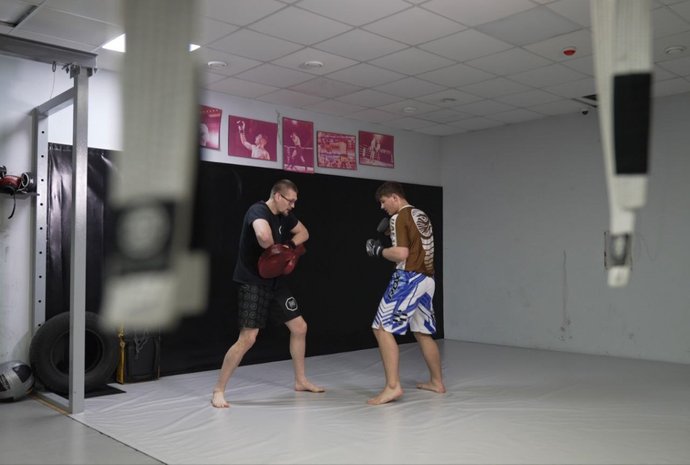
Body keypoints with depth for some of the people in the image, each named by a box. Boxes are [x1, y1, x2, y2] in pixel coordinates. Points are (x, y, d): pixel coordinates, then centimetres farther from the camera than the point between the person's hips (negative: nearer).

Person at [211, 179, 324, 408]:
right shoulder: (258, 211, -20)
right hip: (252, 283, -9)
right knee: (247, 338, -14)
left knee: (299, 327, 12)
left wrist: (288, 246, 1)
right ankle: (218, 390, 2)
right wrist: (273, 248, -19)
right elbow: (264, 236, -42)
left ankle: (300, 381, 28)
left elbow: (303, 233, 21)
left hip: (275, 282, 9)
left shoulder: (284, 215, 7)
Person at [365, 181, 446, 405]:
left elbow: (401, 254, -17)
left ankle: (393, 386, -15)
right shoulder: (422, 216, 18)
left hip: (409, 278, -9)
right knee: (423, 333, 19)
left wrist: (378, 250, -2)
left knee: (383, 329, -9)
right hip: (427, 278, 9)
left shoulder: (399, 218, -8)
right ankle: (437, 381, 29)